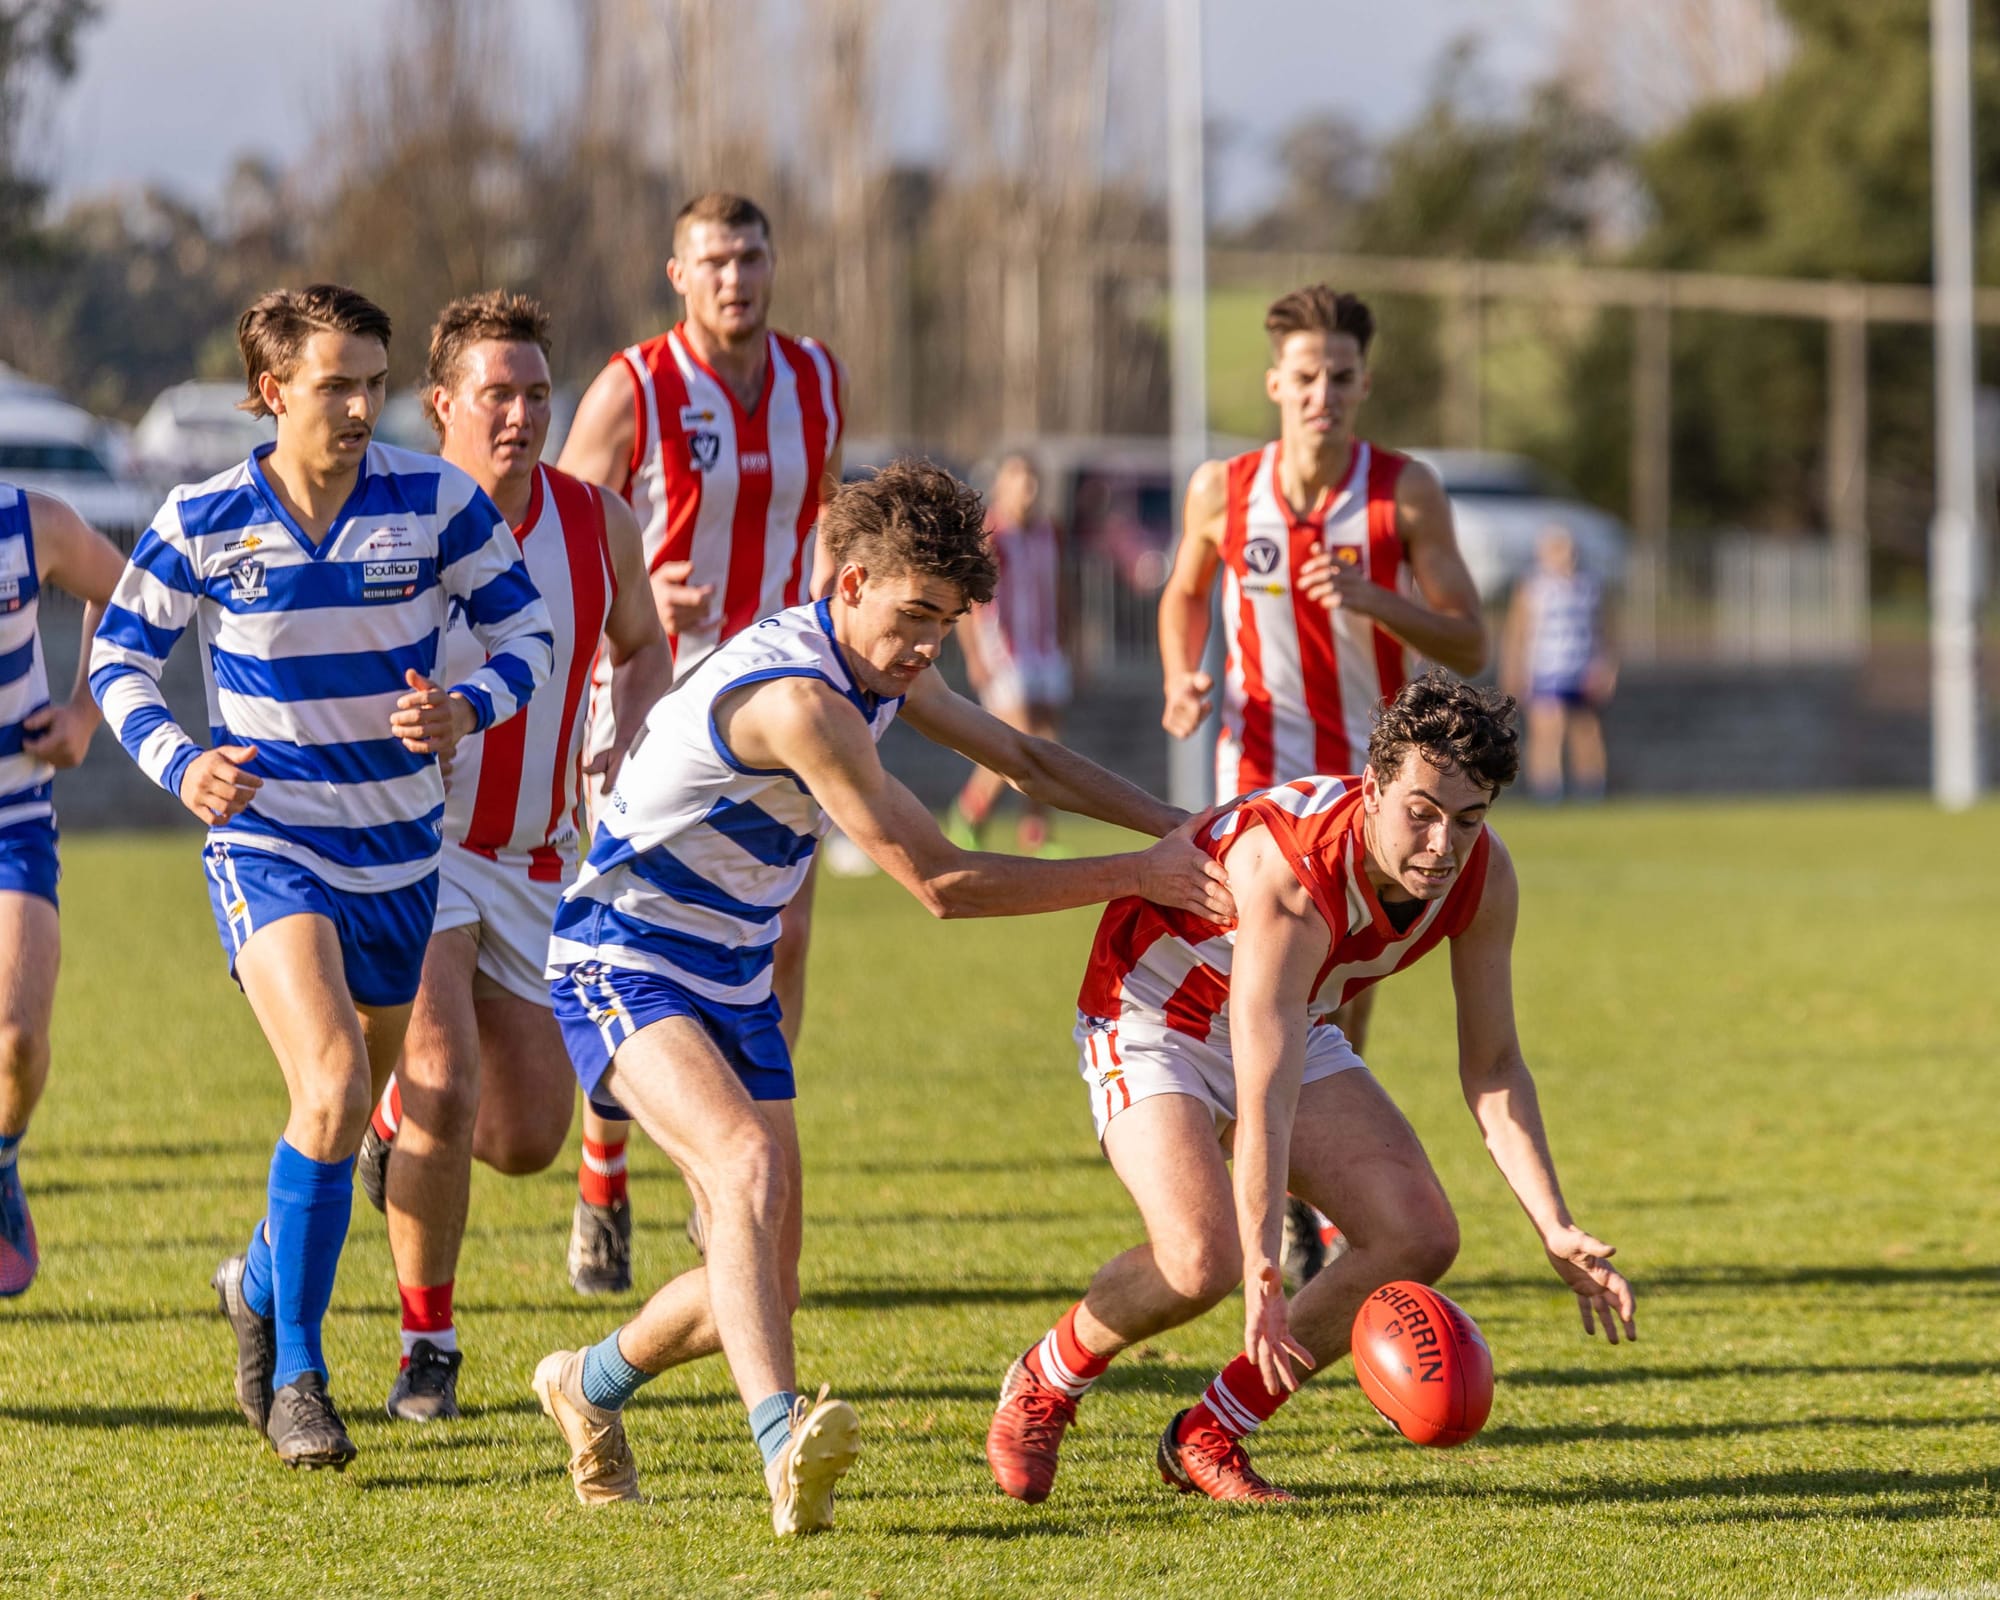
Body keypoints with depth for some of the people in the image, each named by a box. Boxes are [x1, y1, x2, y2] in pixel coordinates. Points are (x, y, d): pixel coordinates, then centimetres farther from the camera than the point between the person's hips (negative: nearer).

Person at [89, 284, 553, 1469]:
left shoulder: (436, 502, -8)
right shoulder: (201, 524, -9)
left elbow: (528, 632, 1)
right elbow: (120, 660, 4)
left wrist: (467, 710, -20)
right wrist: (179, 763, -14)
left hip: (400, 848, 3)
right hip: (266, 838, -3)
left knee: (343, 1114, 15)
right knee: (334, 1089, -22)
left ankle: (264, 1282, 45)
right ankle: (295, 1376, -12)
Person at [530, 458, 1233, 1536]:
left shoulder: (879, 667, 2)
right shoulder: (798, 700, -28)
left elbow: (1022, 759, 15)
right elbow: (938, 883, -25)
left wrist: (1177, 831, 2)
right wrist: (1135, 877, -21)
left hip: (733, 983, 9)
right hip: (622, 969, -9)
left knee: (766, 1277, 5)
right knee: (749, 1164, -34)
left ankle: (591, 1385, 32)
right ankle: (786, 1445, -48)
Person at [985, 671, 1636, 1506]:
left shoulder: (1482, 877, -19)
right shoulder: (1291, 870, -39)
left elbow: (1492, 1070, -8)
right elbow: (1264, 1101, -42)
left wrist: (1558, 1232, -17)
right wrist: (1262, 1272, -48)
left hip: (1297, 1028, 7)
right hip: (1152, 1020, -7)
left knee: (1419, 1236, -11)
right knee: (1200, 1258, -29)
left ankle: (1211, 1434, 3)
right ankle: (1041, 1388, 2)